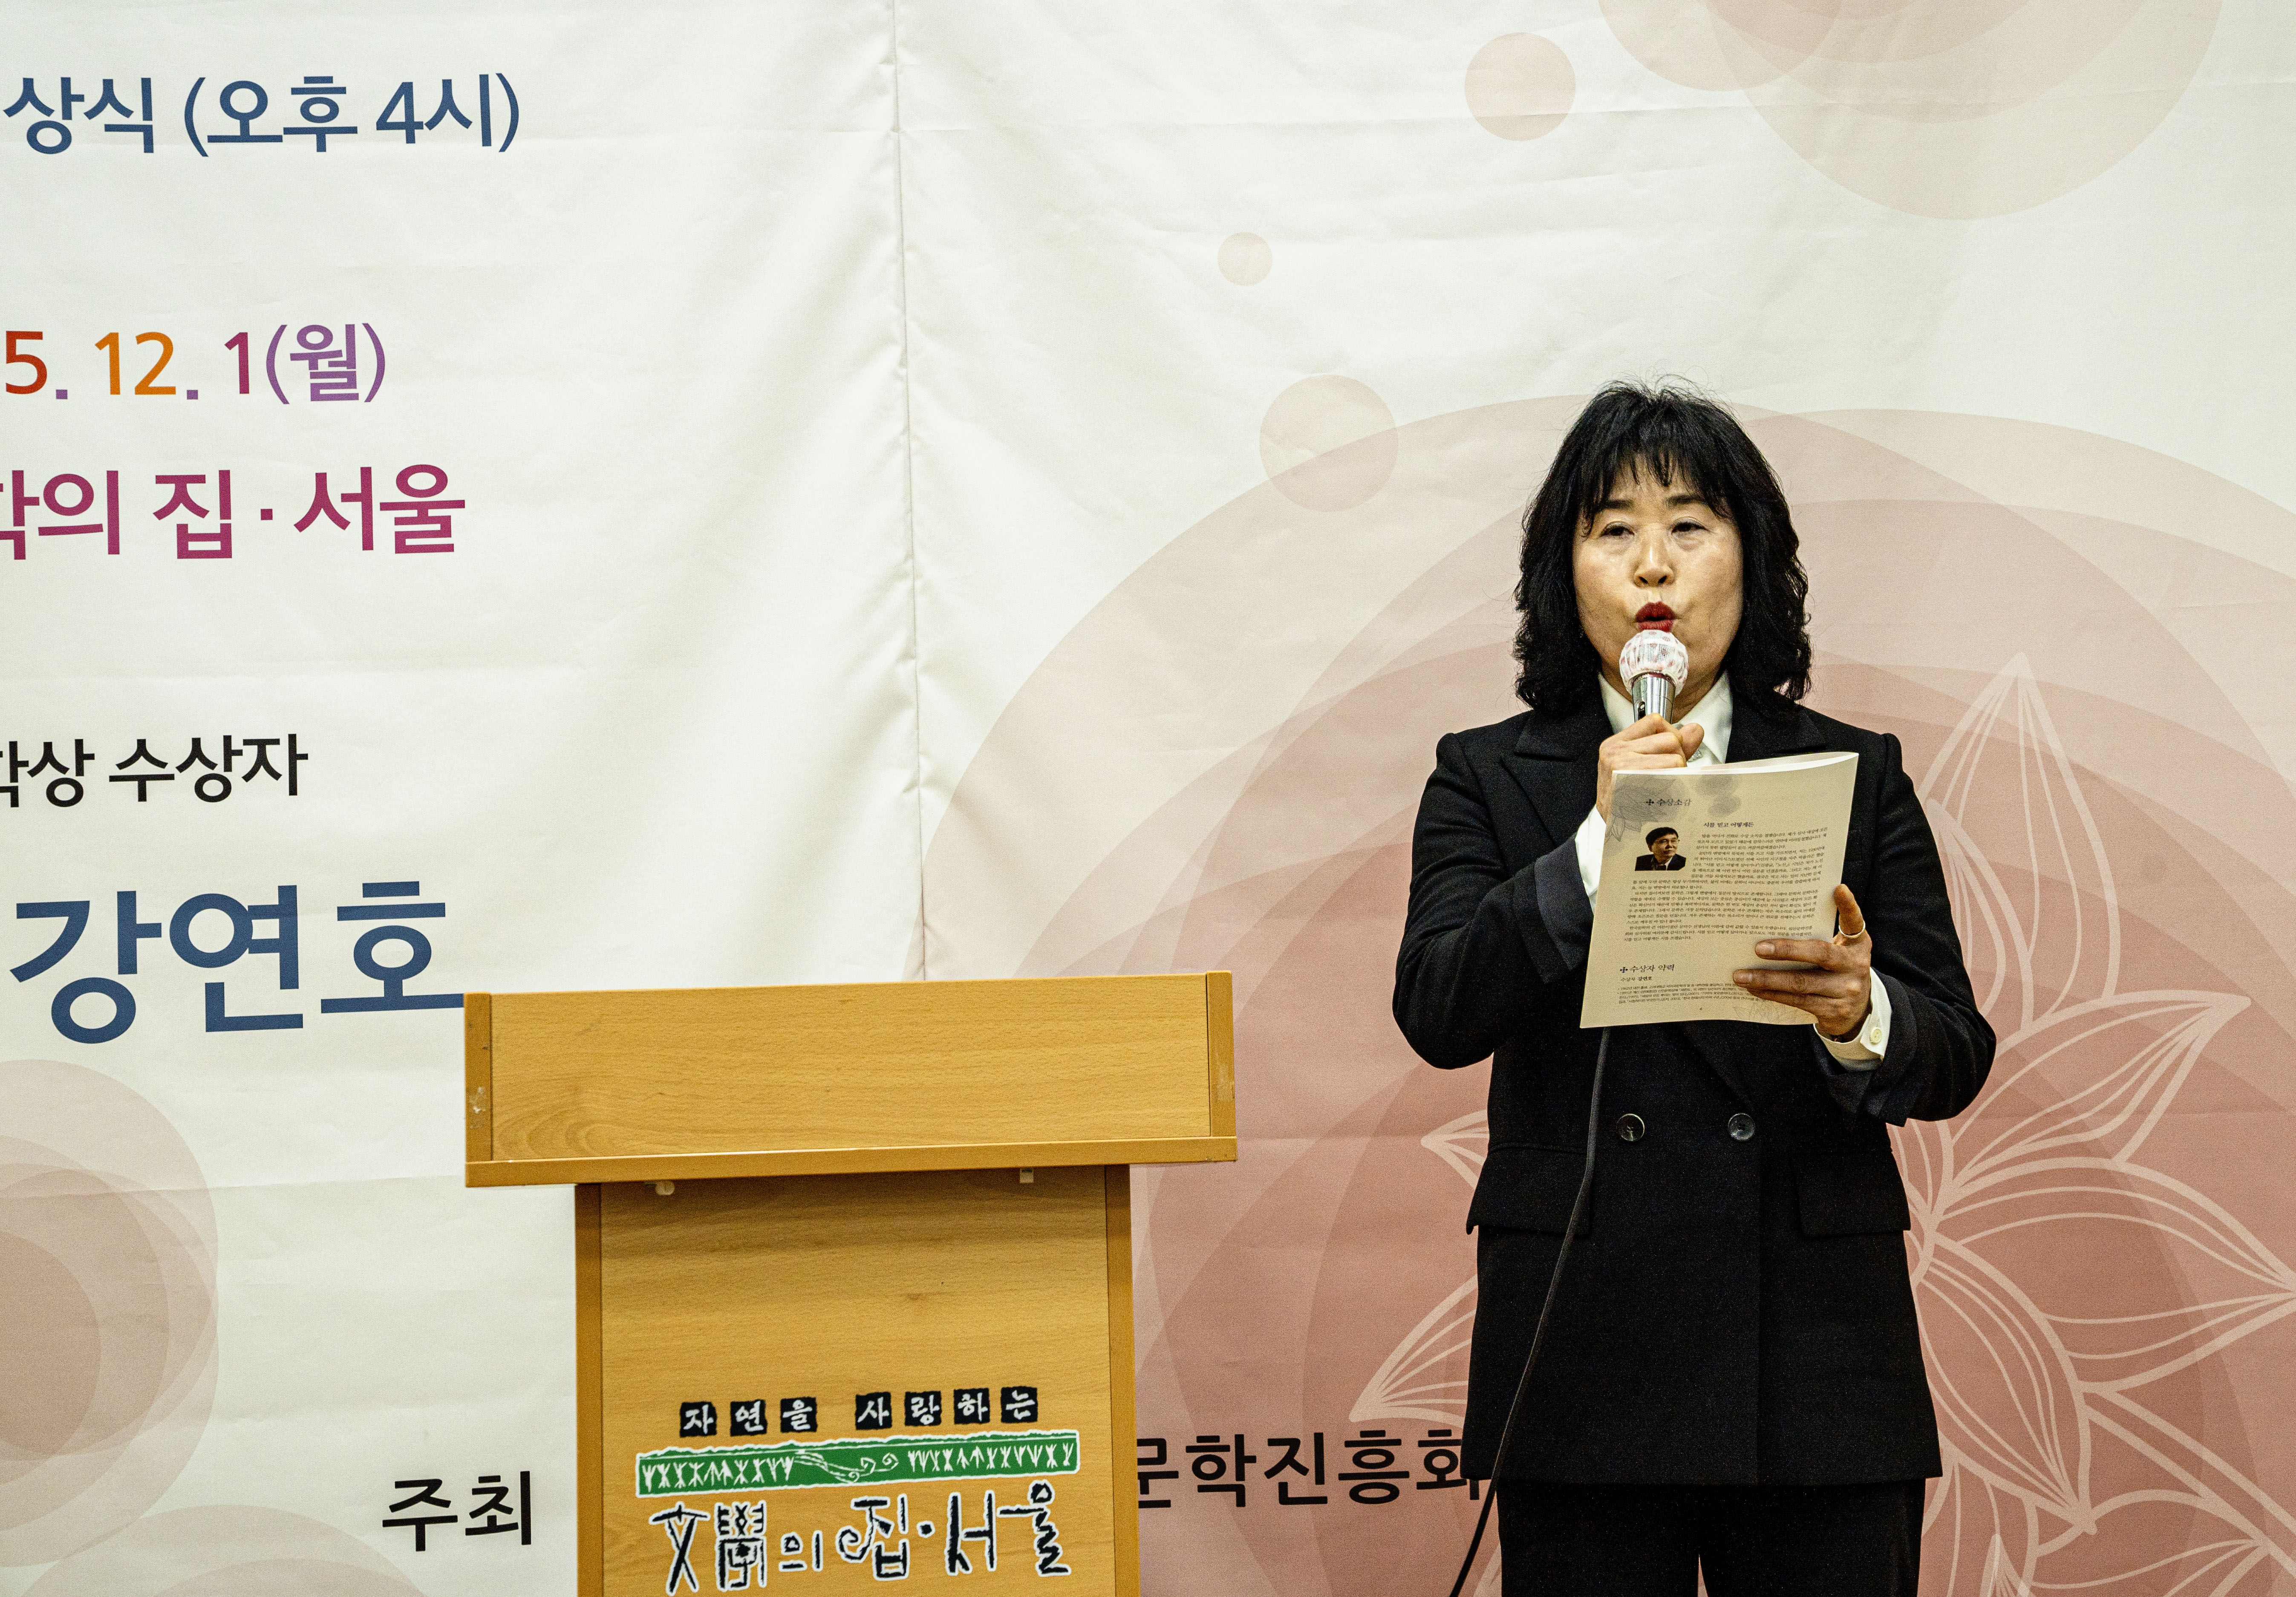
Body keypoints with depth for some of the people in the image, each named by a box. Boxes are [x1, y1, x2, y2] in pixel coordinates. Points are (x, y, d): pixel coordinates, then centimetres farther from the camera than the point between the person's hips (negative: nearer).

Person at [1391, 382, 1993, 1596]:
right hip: (1583, 1366, -1)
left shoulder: (1859, 775, 10)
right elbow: (1437, 1015, -7)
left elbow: (1956, 1058, 2)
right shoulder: (1486, 778, 8)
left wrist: (1861, 1017, -21)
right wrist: (1599, 842, -17)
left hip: (1820, 1358, 1)